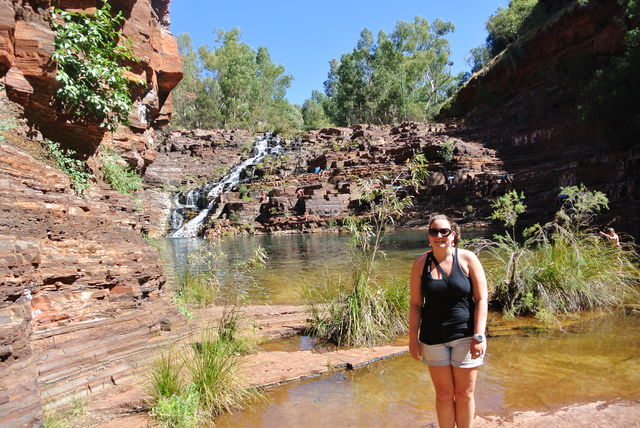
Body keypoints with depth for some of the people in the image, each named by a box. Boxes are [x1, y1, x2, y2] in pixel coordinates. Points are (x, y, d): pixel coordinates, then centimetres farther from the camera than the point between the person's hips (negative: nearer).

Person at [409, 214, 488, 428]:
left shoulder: (467, 259, -7)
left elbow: (481, 299, -6)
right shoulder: (420, 263, -3)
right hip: (433, 338, 1)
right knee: (444, 394, 12)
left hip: (465, 335, -1)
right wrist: (413, 338, 0)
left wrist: (479, 336, -11)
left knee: (464, 394, 10)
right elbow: (415, 304, 1)